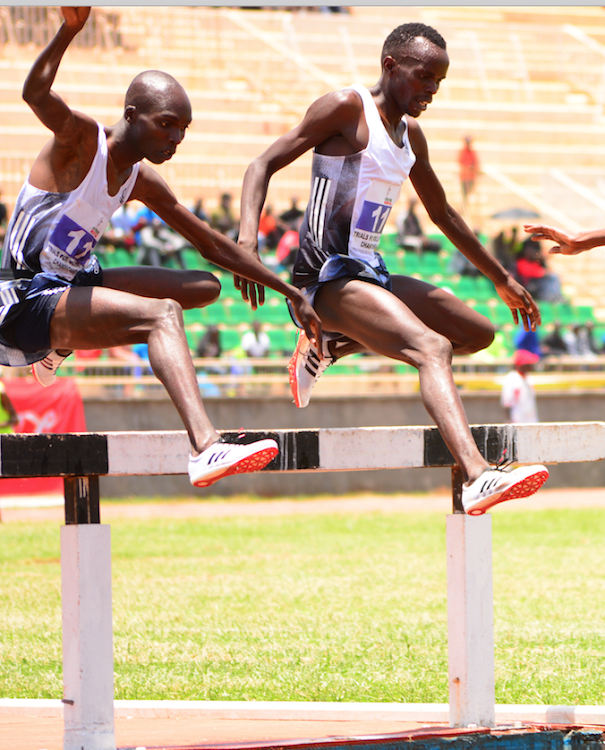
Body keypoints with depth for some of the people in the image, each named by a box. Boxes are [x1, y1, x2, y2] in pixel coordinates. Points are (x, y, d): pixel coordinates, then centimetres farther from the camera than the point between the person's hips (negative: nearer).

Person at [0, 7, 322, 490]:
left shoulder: (142, 182, 10)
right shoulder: (82, 139, -12)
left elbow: (213, 246, 18)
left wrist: (292, 294, 17)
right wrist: (70, 29, -49)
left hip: (70, 287, 9)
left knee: (205, 286, 14)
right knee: (162, 314, -31)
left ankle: (63, 342, 19)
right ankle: (206, 450, -50)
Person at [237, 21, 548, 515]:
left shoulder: (411, 135, 16)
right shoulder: (348, 108, -8)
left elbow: (443, 214, 29)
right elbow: (264, 165, -11)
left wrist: (502, 278, 32)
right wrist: (247, 238, -28)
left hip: (372, 273, 9)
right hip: (329, 276, -9)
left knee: (479, 333, 14)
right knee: (433, 349, -28)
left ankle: (329, 347, 19)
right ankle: (478, 479, -47)